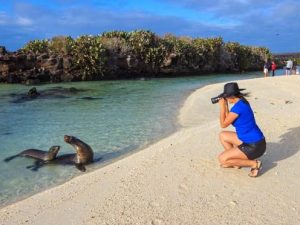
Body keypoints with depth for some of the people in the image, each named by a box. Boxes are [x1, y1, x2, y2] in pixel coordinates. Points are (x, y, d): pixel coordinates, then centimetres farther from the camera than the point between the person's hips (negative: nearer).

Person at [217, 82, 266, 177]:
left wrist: (222, 106, -7)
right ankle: (233, 160, 20)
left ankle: (254, 164, -3)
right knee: (223, 135, 17)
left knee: (222, 159, -8)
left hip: (254, 146, -10)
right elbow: (228, 120, 15)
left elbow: (223, 124, -13)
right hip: (250, 141, 10)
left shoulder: (238, 107, -23)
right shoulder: (242, 102, 6)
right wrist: (225, 106, 8)